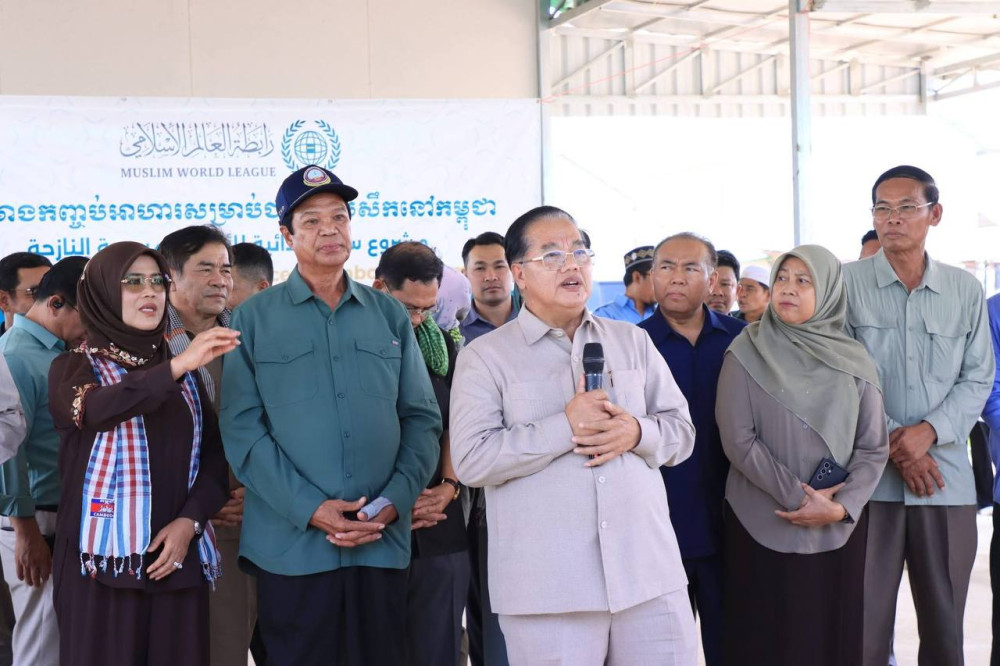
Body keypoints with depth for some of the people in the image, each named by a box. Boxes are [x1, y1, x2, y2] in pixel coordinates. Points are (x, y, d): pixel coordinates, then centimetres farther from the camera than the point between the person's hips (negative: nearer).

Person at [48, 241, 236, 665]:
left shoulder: (185, 374, 14)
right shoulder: (73, 367, 2)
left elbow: (214, 457, 7)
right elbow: (94, 409, -21)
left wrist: (189, 521, -10)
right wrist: (177, 367, -32)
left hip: (177, 556, 3)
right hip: (101, 557, -3)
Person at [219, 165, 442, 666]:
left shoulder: (390, 315, 11)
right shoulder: (254, 319, 3)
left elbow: (422, 418, 8)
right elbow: (242, 428, -4)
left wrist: (394, 501, -7)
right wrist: (310, 509, -13)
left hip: (383, 541, 2)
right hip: (290, 545, -2)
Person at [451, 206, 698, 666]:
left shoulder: (632, 341, 14)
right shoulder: (485, 356, 1)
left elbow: (681, 431, 13)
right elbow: (470, 460, -9)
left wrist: (638, 433, -9)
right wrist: (565, 427, -16)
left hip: (649, 572, 4)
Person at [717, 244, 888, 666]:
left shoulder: (854, 362, 4)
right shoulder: (747, 355, -2)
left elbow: (874, 447, 2)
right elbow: (738, 440, -10)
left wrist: (842, 506, -13)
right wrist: (798, 497, -14)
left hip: (839, 529, 2)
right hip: (762, 527, -2)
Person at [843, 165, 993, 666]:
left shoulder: (966, 291, 7)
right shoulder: (847, 283, 1)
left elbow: (978, 379, 6)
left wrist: (929, 432, -10)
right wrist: (893, 442, -9)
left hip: (947, 477, 2)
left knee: (945, 623, 8)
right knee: (864, 621, -2)